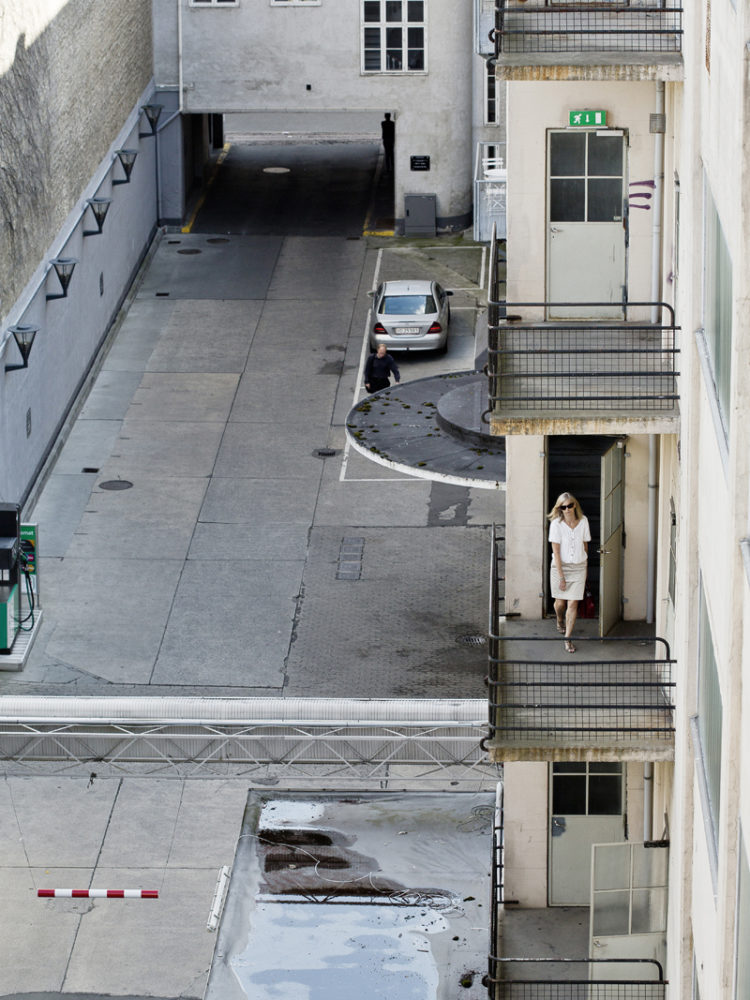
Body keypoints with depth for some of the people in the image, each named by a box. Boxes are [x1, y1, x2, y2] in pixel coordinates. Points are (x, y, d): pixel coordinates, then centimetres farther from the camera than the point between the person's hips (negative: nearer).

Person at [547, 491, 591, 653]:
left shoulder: (583, 521, -4)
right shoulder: (556, 523, -14)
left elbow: (585, 544, 9)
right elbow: (556, 551, -14)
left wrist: (585, 566, 15)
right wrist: (561, 576, -15)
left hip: (578, 567, 1)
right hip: (560, 567, -1)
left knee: (573, 604, -4)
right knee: (560, 602, 11)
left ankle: (567, 638, 3)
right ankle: (560, 621, 45)